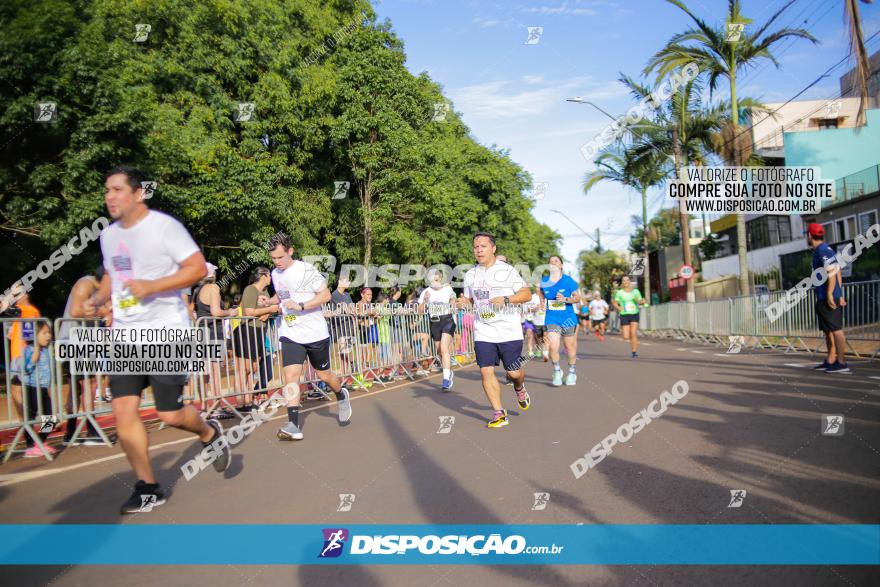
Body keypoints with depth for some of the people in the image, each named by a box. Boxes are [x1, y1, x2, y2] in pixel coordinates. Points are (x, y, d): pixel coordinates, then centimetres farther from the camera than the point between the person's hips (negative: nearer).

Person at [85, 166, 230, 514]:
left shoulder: (164, 226, -9)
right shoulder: (108, 235, 13)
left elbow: (198, 267, -14)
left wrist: (151, 286, -22)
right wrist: (98, 298, 7)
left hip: (166, 331, -6)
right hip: (125, 335, 6)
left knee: (170, 415, -4)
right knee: (123, 411, -2)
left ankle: (210, 433, 31)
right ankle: (148, 489, 12)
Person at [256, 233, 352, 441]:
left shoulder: (305, 269, -13)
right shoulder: (276, 274, 8)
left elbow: (326, 295, -14)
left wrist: (300, 306, -24)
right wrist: (269, 302, 5)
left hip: (315, 332, -4)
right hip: (290, 334, 4)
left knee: (323, 374, 10)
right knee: (291, 375, -12)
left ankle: (342, 396, 42)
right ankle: (293, 426, -12)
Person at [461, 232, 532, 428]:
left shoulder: (507, 270, -4)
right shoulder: (470, 275, 10)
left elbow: (527, 294, -4)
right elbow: (469, 299, 22)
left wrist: (506, 299, -19)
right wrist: (462, 303, -1)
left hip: (509, 332, -3)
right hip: (483, 333, 3)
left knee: (513, 372, 2)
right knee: (486, 371, -6)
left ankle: (519, 388, 39)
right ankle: (499, 414, 6)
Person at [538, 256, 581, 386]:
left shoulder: (568, 280, -5)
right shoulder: (544, 282, 3)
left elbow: (577, 297, -4)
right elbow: (541, 294, 24)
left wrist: (566, 299, -20)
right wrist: (542, 302, 7)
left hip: (568, 318, -1)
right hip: (552, 319, 1)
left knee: (570, 346, 12)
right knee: (553, 347, -13)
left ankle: (572, 372, 34)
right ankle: (557, 371, 10)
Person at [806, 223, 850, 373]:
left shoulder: (822, 250, -12)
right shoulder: (825, 250, 18)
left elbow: (832, 273, -20)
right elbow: (838, 274, 19)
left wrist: (829, 295, -23)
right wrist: (840, 295, 19)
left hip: (828, 298, -10)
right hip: (823, 298, 10)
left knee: (836, 329, -7)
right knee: (828, 330, 14)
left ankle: (842, 363, -5)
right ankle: (830, 361, 19)